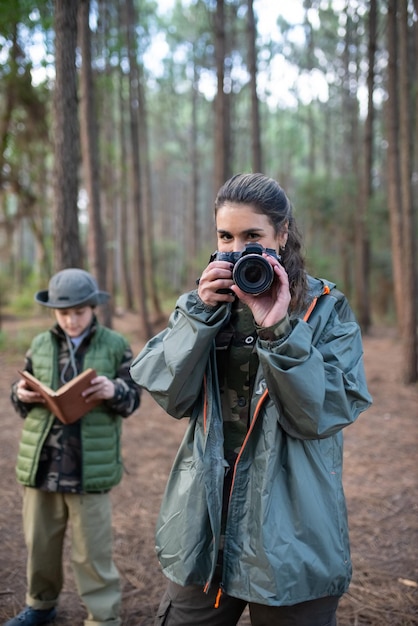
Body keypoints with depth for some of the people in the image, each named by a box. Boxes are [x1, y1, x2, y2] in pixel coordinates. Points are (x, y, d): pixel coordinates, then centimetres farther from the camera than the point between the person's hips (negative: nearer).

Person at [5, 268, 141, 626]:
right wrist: (22, 395, -9)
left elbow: (133, 398, 0)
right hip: (41, 464, 4)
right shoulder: (40, 346, 6)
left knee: (93, 550, 4)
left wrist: (113, 391, -21)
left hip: (90, 466, -4)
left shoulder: (115, 345, -3)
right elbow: (20, 396, 14)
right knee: (40, 542, 18)